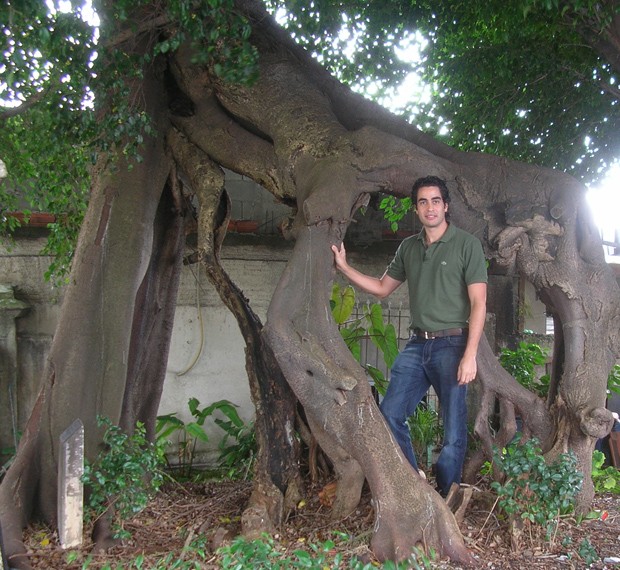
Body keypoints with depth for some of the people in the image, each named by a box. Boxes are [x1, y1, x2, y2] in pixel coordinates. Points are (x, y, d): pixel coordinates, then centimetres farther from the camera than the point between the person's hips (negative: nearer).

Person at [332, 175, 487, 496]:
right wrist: (344, 267, 11)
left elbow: (478, 303, -8)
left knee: (453, 428, 0)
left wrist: (470, 355, -16)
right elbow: (382, 288, 22)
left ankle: (445, 499, 17)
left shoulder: (467, 244, -2)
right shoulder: (408, 248, 14)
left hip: (452, 344, -5)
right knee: (390, 415, 1)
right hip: (416, 345, 5)